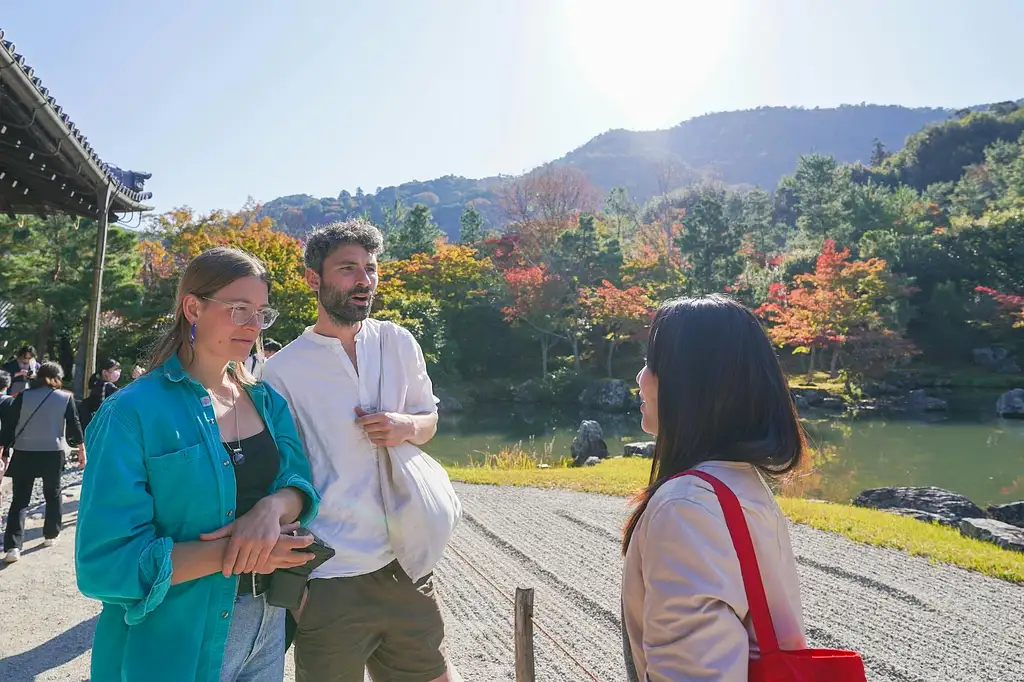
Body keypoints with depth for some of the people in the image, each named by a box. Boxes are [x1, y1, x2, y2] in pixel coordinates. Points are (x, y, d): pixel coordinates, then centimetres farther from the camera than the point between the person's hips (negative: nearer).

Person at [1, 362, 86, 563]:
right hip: (54, 453, 0)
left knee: (20, 499, 3)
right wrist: (82, 450, 11)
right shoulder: (66, 397, -1)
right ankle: (51, 535, 26)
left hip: (24, 453, 0)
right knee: (53, 494, 19)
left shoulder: (23, 396, 0)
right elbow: (74, 426, 1)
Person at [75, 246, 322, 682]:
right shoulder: (132, 413, -16)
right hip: (175, 643, -5)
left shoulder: (267, 402, 3)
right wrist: (232, 552, -26)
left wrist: (274, 508, -26)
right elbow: (106, 563, -19)